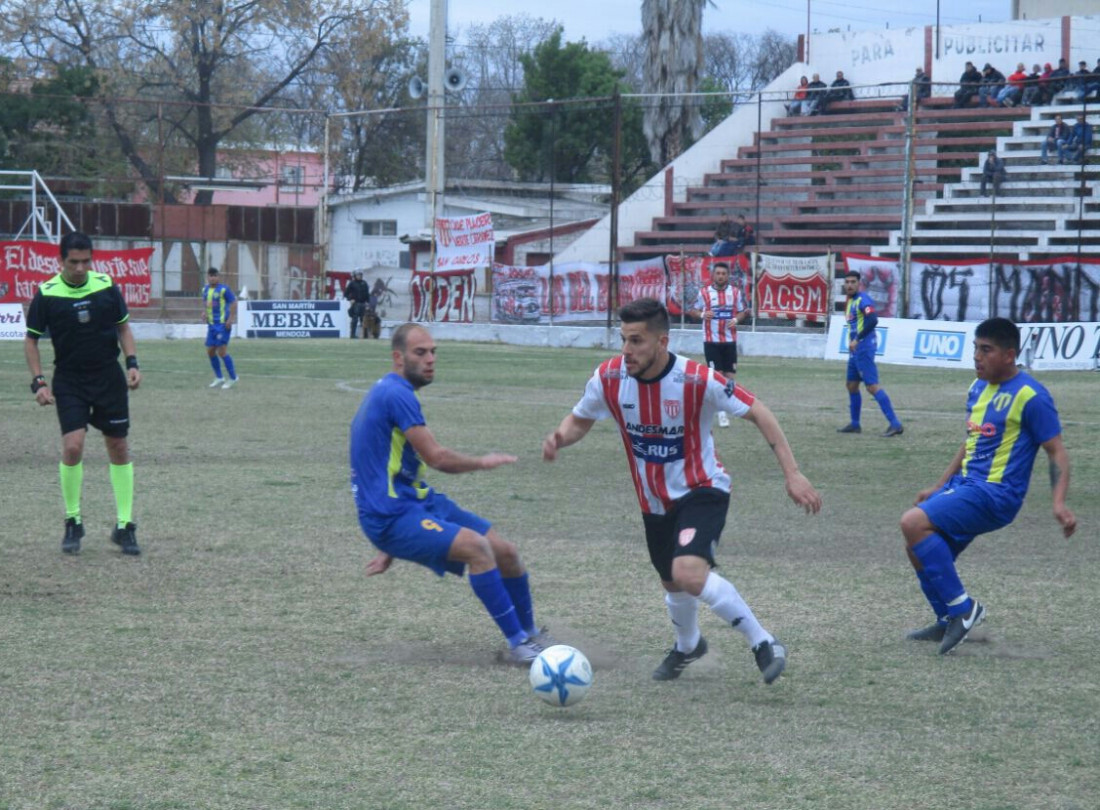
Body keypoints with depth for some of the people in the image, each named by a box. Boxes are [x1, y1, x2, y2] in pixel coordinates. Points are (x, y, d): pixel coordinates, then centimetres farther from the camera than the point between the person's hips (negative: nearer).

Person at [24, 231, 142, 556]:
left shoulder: (106, 286, -3)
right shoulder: (46, 294, -9)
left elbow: (123, 327, 10)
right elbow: (30, 340, 1)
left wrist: (132, 363, -2)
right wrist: (38, 381, -8)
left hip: (109, 378, 2)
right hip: (69, 381, -2)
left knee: (119, 448, 4)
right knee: (72, 447, -14)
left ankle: (124, 526, 14)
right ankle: (73, 523, 4)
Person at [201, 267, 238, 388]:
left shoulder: (224, 289, -11)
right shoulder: (205, 289, 11)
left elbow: (233, 303, -11)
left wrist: (231, 319, -16)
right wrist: (204, 313, 8)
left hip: (223, 324, -8)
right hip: (211, 324, 8)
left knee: (222, 351, -11)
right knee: (210, 351, 8)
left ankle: (233, 378, 0)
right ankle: (219, 378, 21)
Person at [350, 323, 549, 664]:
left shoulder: (388, 392, 18)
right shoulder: (397, 393, -16)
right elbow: (437, 457, -21)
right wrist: (482, 462, -1)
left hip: (419, 502, 10)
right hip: (392, 517, -10)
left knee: (505, 551, 6)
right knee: (477, 546, -29)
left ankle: (531, 634, 25)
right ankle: (518, 643, -24)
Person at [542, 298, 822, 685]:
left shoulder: (697, 380, -26)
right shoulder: (608, 378, -14)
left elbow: (758, 413, -16)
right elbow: (579, 420, 4)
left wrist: (792, 473, -20)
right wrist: (559, 437, -20)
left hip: (701, 490, -5)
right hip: (654, 501, 5)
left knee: (688, 574, -29)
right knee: (673, 585, 21)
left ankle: (763, 643, -14)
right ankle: (687, 646, 54)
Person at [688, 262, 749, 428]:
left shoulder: (736, 292, 4)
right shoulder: (704, 293, -1)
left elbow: (744, 312, 12)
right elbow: (692, 310, 7)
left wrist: (736, 319, -9)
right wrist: (702, 315, -14)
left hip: (729, 340, 2)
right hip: (711, 341, -2)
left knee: (729, 375, 4)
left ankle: (725, 406, 20)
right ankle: (721, 413, -3)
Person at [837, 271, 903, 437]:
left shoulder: (863, 299, -13)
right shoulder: (850, 301, 16)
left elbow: (873, 320, -26)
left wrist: (857, 339, -25)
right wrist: (852, 342, 15)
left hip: (864, 347, -10)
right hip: (855, 349, 10)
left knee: (872, 386, -15)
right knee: (852, 385, 15)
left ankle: (895, 424, -17)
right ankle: (855, 424, 26)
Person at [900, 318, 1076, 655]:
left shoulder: (1029, 396, -12)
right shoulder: (978, 388, 12)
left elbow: (1057, 451, -11)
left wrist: (1059, 502, -24)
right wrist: (938, 488, 26)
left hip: (995, 494, -9)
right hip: (964, 484, 9)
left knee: (913, 523, -23)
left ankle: (962, 607, -16)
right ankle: (949, 623, 26)